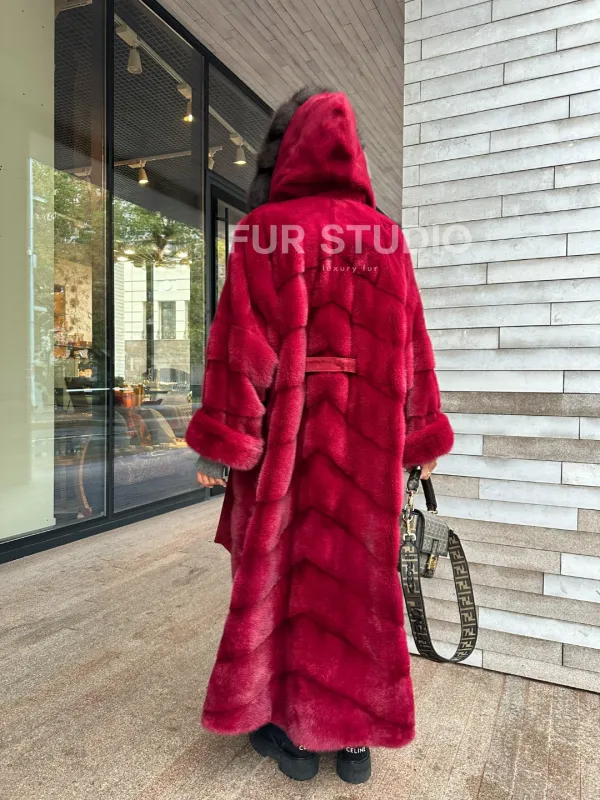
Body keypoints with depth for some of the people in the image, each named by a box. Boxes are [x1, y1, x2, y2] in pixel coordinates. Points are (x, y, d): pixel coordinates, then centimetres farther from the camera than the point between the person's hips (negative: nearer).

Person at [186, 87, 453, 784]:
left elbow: (240, 338, -11)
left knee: (279, 571, 10)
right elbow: (409, 340, 7)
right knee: (358, 571, 11)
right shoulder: (384, 236, 6)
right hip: (366, 437, 4)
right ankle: (356, 733, 24)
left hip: (284, 434, -3)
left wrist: (217, 441, -7)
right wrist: (421, 435, 13)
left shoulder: (263, 231, -5)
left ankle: (291, 730, 22)